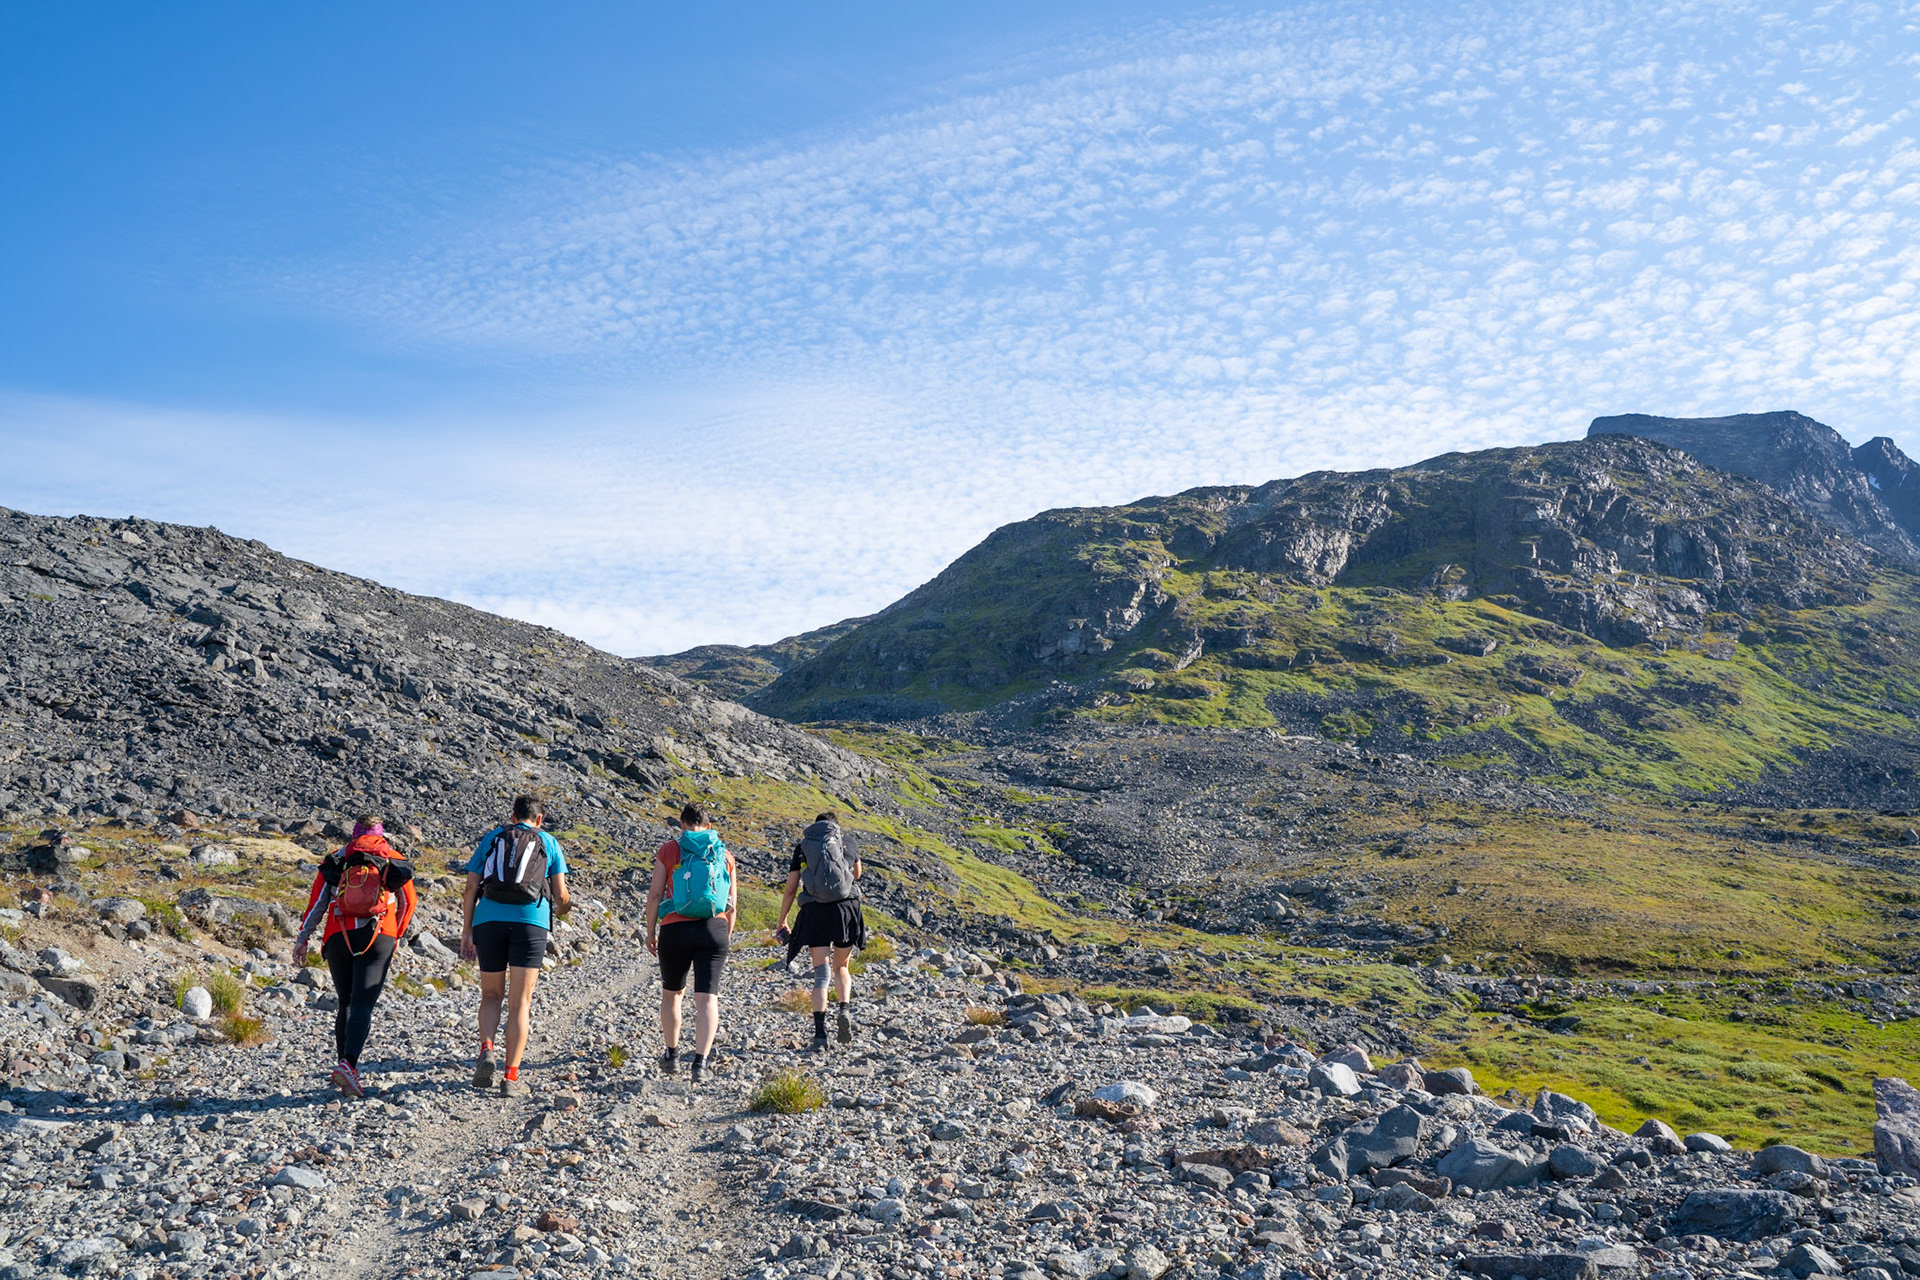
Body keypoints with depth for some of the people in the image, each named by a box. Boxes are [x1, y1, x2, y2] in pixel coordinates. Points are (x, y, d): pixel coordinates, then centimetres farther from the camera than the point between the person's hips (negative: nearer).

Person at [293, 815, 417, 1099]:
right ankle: (348, 1065, -26)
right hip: (378, 937, -2)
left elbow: (317, 902, 9)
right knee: (363, 1004, -8)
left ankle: (344, 1062, 13)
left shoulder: (335, 860, 16)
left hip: (338, 937, 2)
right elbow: (408, 903, 21)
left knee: (346, 1003, 17)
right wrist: (396, 936, 35)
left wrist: (302, 938, 12)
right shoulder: (395, 861, 16)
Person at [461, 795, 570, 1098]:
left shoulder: (491, 838, 17)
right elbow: (561, 894, 9)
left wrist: (467, 928, 12)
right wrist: (564, 907, 31)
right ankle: (510, 1078, -2)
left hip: (489, 920, 2)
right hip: (531, 921, -1)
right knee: (519, 1002, 2)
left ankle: (486, 1050, -6)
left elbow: (471, 888, 9)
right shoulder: (548, 842, 14)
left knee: (491, 995, 18)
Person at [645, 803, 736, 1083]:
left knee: (671, 993, 19)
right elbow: (732, 905, 10)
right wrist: (726, 937, 20)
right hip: (714, 930, 1)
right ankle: (700, 1060, -12)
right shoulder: (725, 855, 9)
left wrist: (650, 932, 6)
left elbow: (655, 894, -3)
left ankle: (671, 1054, 30)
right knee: (707, 998, 0)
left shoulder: (668, 850, 2)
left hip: (675, 929, -1)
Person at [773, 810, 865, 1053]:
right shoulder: (847, 841, 13)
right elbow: (857, 873, 30)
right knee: (842, 968, 19)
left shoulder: (802, 846, 13)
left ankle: (820, 1035, -9)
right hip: (846, 908, 1)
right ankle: (845, 1010, -6)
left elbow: (790, 889, 11)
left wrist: (781, 922, 20)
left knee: (820, 974, 1)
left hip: (814, 911, 0)